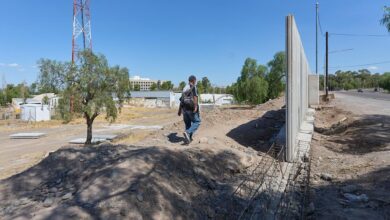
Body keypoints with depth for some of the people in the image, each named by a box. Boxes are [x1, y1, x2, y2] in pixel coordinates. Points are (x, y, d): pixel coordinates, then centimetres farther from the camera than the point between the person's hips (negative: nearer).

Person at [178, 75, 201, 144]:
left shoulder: (185, 88, 17)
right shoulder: (193, 87, -4)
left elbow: (181, 100, 19)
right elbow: (195, 97, -20)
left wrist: (180, 110, 24)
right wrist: (196, 107, -29)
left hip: (185, 108, 7)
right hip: (191, 108, -7)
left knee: (188, 124, 13)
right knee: (197, 122, 3)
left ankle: (188, 139, 10)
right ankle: (187, 132, -17)